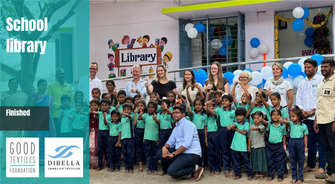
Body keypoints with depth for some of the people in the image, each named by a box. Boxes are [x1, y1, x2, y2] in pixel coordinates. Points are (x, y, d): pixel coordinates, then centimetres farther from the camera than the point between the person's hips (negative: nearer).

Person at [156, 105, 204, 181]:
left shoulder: (187, 124, -10)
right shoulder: (176, 128, 21)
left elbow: (187, 144, -20)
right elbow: (170, 142, 17)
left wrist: (173, 154, -17)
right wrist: (164, 147, -8)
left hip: (191, 154, -9)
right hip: (180, 152, 9)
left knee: (171, 171, -23)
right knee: (160, 153, -2)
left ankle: (195, 168, -5)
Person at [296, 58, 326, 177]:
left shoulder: (321, 80, -1)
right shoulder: (302, 83, 18)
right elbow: (298, 98, 17)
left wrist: (313, 111, -13)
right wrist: (302, 110, 0)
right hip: (306, 117, 5)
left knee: (320, 142, -5)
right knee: (310, 141, 10)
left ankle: (322, 167, -3)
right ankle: (310, 165, 18)